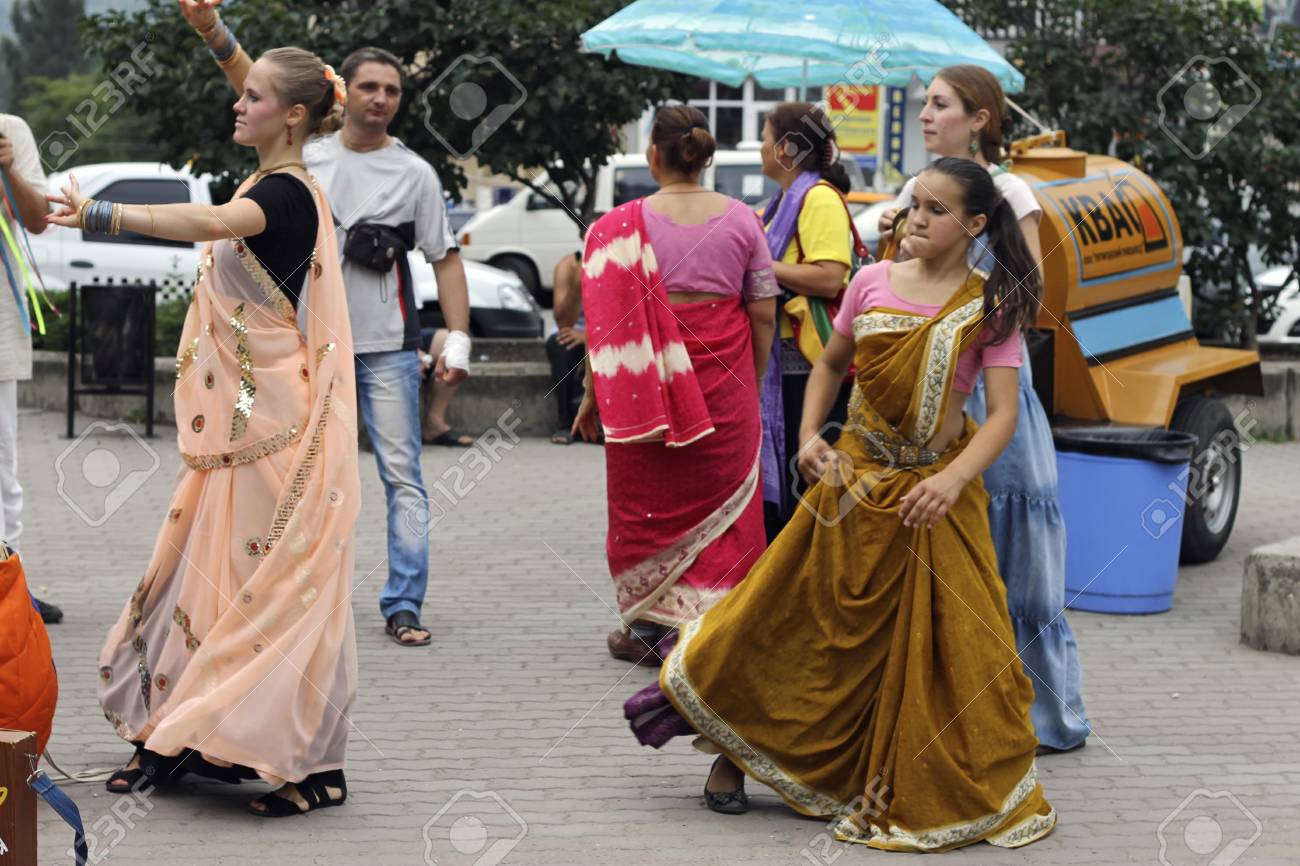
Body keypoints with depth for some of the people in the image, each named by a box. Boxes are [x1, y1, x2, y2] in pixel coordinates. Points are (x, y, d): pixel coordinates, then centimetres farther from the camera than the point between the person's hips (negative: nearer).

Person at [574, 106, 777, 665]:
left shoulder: (625, 224, -7)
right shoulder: (741, 219, 1)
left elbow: (608, 320, -7)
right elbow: (764, 314, 3)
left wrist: (593, 394, 1)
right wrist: (752, 383, 15)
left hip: (648, 381, -2)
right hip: (725, 382, 2)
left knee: (647, 500, 9)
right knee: (720, 494, 9)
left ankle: (648, 628, 14)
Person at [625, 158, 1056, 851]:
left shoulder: (990, 307, -7)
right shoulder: (873, 282, 2)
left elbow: (1003, 413, -13)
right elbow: (830, 364, 15)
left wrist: (953, 479, -29)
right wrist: (809, 438, -1)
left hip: (936, 489, -2)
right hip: (855, 481, 2)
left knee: (944, 643, -2)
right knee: (799, 616, 5)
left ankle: (958, 794, 15)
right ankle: (735, 752, 21)